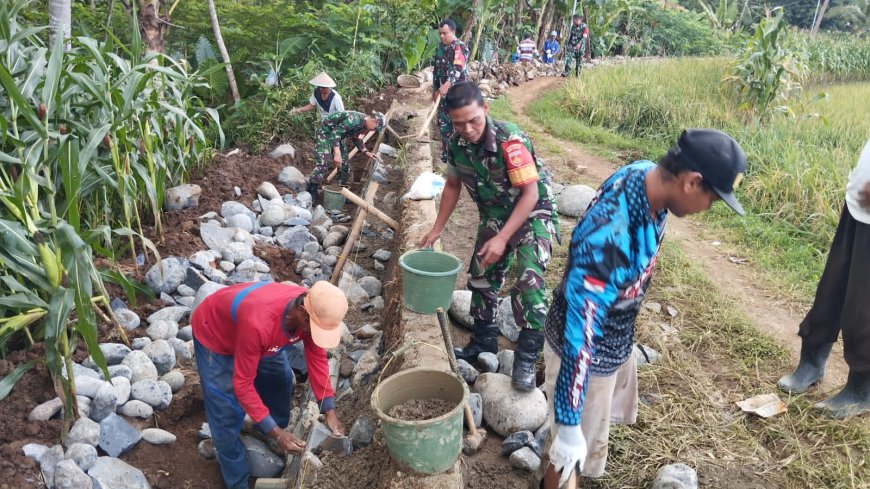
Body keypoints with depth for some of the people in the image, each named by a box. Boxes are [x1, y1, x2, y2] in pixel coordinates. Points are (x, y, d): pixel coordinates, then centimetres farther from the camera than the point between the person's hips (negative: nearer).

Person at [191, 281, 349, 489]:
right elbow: (242, 384, -35)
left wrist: (329, 411, -17)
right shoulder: (258, 324, -46)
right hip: (213, 334, -6)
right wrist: (275, 433, -33)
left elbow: (317, 358, -12)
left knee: (280, 382, 15)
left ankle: (277, 454, 41)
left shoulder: (315, 311, -27)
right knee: (227, 417, -5)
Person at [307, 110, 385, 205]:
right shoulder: (355, 119, -32)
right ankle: (310, 194, -20)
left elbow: (357, 139, 14)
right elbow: (336, 133, -36)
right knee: (322, 165, -22)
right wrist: (337, 154, -44)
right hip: (326, 132, -9)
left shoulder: (364, 126, -3)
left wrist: (366, 152, -1)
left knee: (345, 168, 8)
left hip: (338, 137, 10)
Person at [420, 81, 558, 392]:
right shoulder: (458, 143, -12)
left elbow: (530, 194, -28)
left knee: (529, 281, -22)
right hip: (494, 215, 7)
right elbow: (453, 185, 5)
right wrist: (437, 229, 6)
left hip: (532, 213, -6)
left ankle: (527, 358, -10)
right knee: (482, 277, 13)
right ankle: (483, 342, 32)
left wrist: (502, 239, -32)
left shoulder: (510, 141, -31)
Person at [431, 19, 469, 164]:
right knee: (443, 123, 12)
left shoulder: (460, 47, -13)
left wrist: (447, 85, -39)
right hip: (443, 91, 8)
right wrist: (435, 89, 16)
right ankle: (446, 153, 24)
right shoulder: (440, 48, 12)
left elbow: (458, 69, -27)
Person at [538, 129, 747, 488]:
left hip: (619, 337, 9)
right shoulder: (607, 238, -41)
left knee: (601, 423, 32)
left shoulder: (646, 176, -14)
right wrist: (568, 425, -31)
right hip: (588, 350, -9)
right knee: (569, 449, 15)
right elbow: (580, 337, -38)